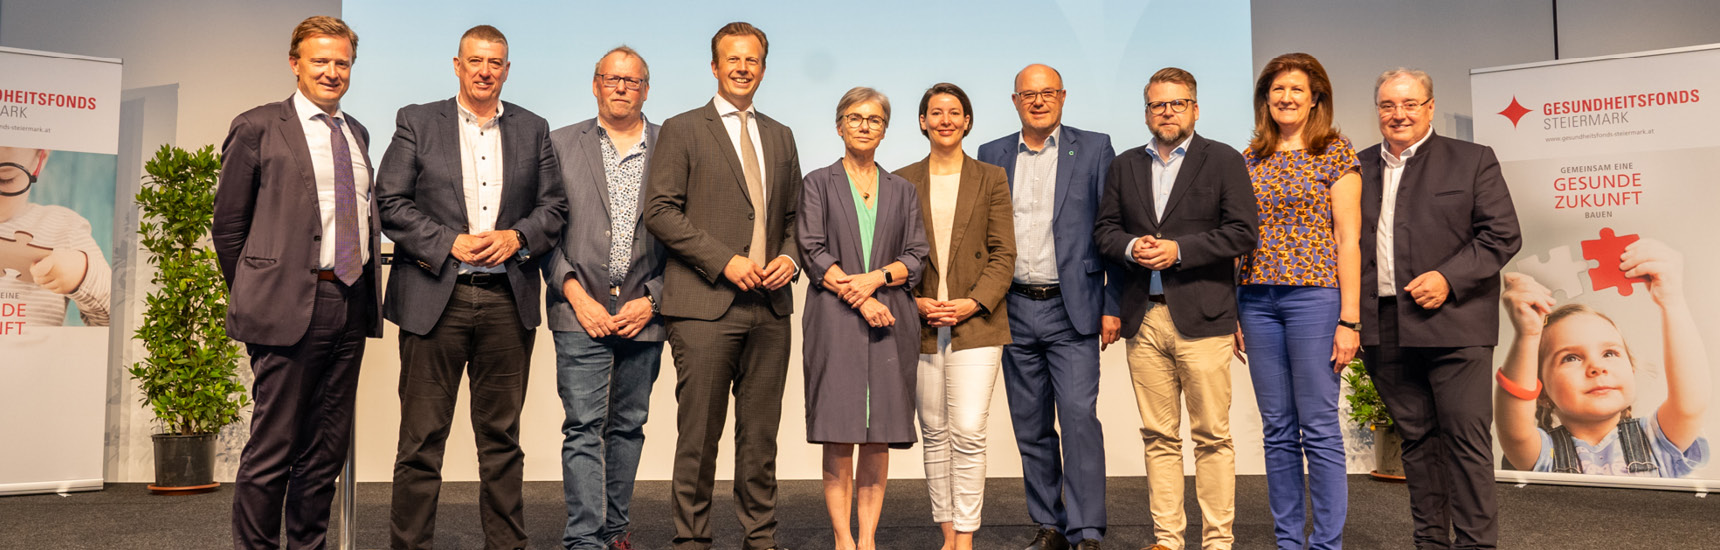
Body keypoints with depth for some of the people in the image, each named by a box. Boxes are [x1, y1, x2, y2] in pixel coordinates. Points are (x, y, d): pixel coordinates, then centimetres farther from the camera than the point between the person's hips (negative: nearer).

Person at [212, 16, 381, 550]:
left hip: (352, 303, 6)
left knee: (328, 447, 13)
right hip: (290, 307, -6)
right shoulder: (258, 127, 0)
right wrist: (256, 299, 1)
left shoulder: (358, 133, 17)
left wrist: (365, 289, 10)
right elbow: (228, 226, 0)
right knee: (273, 447, -1)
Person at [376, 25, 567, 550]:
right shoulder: (416, 122, 7)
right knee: (422, 437, 2)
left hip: (509, 301, 2)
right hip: (434, 296, -2)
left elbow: (555, 206, 10)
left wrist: (516, 237, -8)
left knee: (502, 435, 10)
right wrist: (450, 242, -11)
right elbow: (391, 202, 0)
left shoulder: (533, 130, 13)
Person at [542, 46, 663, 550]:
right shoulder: (562, 144, 8)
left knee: (628, 426, 10)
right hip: (582, 308, -1)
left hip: (644, 311, 2)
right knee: (583, 427, -6)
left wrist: (651, 300, -4)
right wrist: (576, 295, -7)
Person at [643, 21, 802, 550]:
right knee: (699, 435, 0)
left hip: (769, 307, 5)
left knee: (761, 434, 10)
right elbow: (660, 210, -6)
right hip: (705, 307, -4)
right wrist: (724, 260, -13)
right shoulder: (682, 130, 3)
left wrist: (790, 256, 2)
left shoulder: (780, 136, 19)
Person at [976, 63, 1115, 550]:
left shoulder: (1093, 148, 4)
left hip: (1071, 309, -3)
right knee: (1031, 425, 9)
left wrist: (1113, 306, -5)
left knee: (1079, 417, -10)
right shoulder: (992, 156, 11)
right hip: (1015, 310, 3)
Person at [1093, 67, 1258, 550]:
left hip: (1202, 316, -3)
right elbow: (1104, 229, 14)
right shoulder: (1125, 166, 16)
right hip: (1143, 318, 3)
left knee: (1212, 436, -1)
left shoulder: (1224, 161, 4)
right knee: (1158, 436, 7)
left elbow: (1243, 232, -4)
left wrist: (1179, 249, -13)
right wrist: (1131, 247, -7)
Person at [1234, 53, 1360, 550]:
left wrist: (1349, 318, -10)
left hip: (1313, 294, -4)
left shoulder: (1336, 153, 1)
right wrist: (1232, 313, 7)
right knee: (1277, 430, 9)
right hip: (1257, 299, 4)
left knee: (1319, 429, -2)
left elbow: (1347, 240, -4)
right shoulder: (1250, 159, 13)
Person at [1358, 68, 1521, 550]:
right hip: (1384, 328, 4)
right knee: (1416, 438, 10)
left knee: (1467, 436, -3)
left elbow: (1503, 235, -1)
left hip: (1453, 325, -3)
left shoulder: (1473, 161, 4)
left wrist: (1449, 279, -14)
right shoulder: (1358, 168, 14)